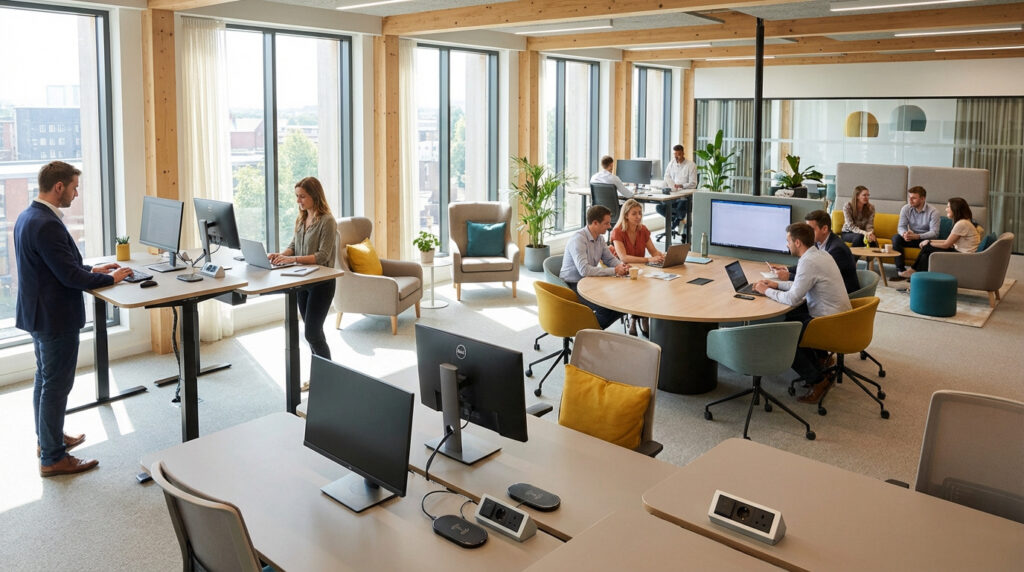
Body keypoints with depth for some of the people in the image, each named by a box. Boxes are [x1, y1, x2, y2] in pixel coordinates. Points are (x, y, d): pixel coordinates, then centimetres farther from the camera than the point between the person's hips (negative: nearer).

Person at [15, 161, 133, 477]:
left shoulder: (28, 216, 6)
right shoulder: (47, 225, -26)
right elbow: (71, 276, -25)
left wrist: (92, 269, 9)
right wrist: (110, 278, -12)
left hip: (38, 314, 11)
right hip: (56, 318, -11)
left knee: (44, 379, 22)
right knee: (56, 385, 0)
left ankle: (47, 438, 39)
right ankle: (52, 458, 11)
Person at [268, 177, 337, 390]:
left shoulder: (327, 221, -15)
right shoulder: (301, 219, 8)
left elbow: (322, 256, -20)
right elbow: (294, 246, 13)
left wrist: (292, 259, -27)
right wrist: (281, 254, -8)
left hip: (321, 283, -7)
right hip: (303, 282, 7)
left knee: (312, 333, -7)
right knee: (313, 331, 14)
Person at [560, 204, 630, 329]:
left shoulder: (600, 238, 6)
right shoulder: (578, 239, -22)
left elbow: (610, 259, 17)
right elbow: (584, 270, -31)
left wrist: (620, 265, -8)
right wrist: (614, 271, -28)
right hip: (572, 286, -9)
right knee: (606, 308, -28)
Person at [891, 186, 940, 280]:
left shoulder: (933, 212, -13)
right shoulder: (906, 209, -1)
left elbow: (934, 232, -19)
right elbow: (901, 227, -3)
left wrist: (917, 236, -36)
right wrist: (904, 234, -29)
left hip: (926, 239, -4)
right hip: (911, 238, 4)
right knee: (896, 238, -25)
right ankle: (901, 270, -29)